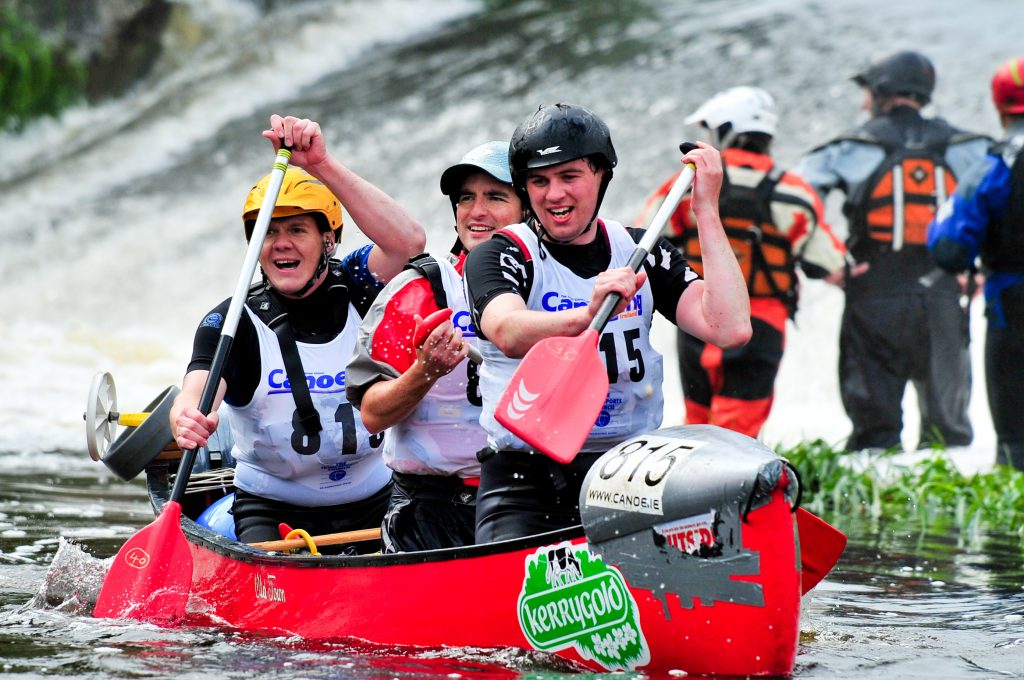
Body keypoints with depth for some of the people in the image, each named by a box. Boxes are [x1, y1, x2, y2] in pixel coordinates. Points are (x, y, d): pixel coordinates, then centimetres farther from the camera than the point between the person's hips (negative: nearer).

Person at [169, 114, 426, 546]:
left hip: (373, 505, 2)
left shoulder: (354, 289, -1)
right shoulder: (233, 321, -5)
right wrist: (186, 420, -49)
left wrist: (320, 165, -30)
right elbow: (196, 391, -23)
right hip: (271, 507, -2)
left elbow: (408, 241, -22)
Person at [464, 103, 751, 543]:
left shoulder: (642, 254, 10)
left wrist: (707, 213, -6)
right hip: (527, 477, -3)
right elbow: (509, 334, -25)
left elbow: (730, 329, -6)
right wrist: (588, 313, -43)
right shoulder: (498, 256, -1)